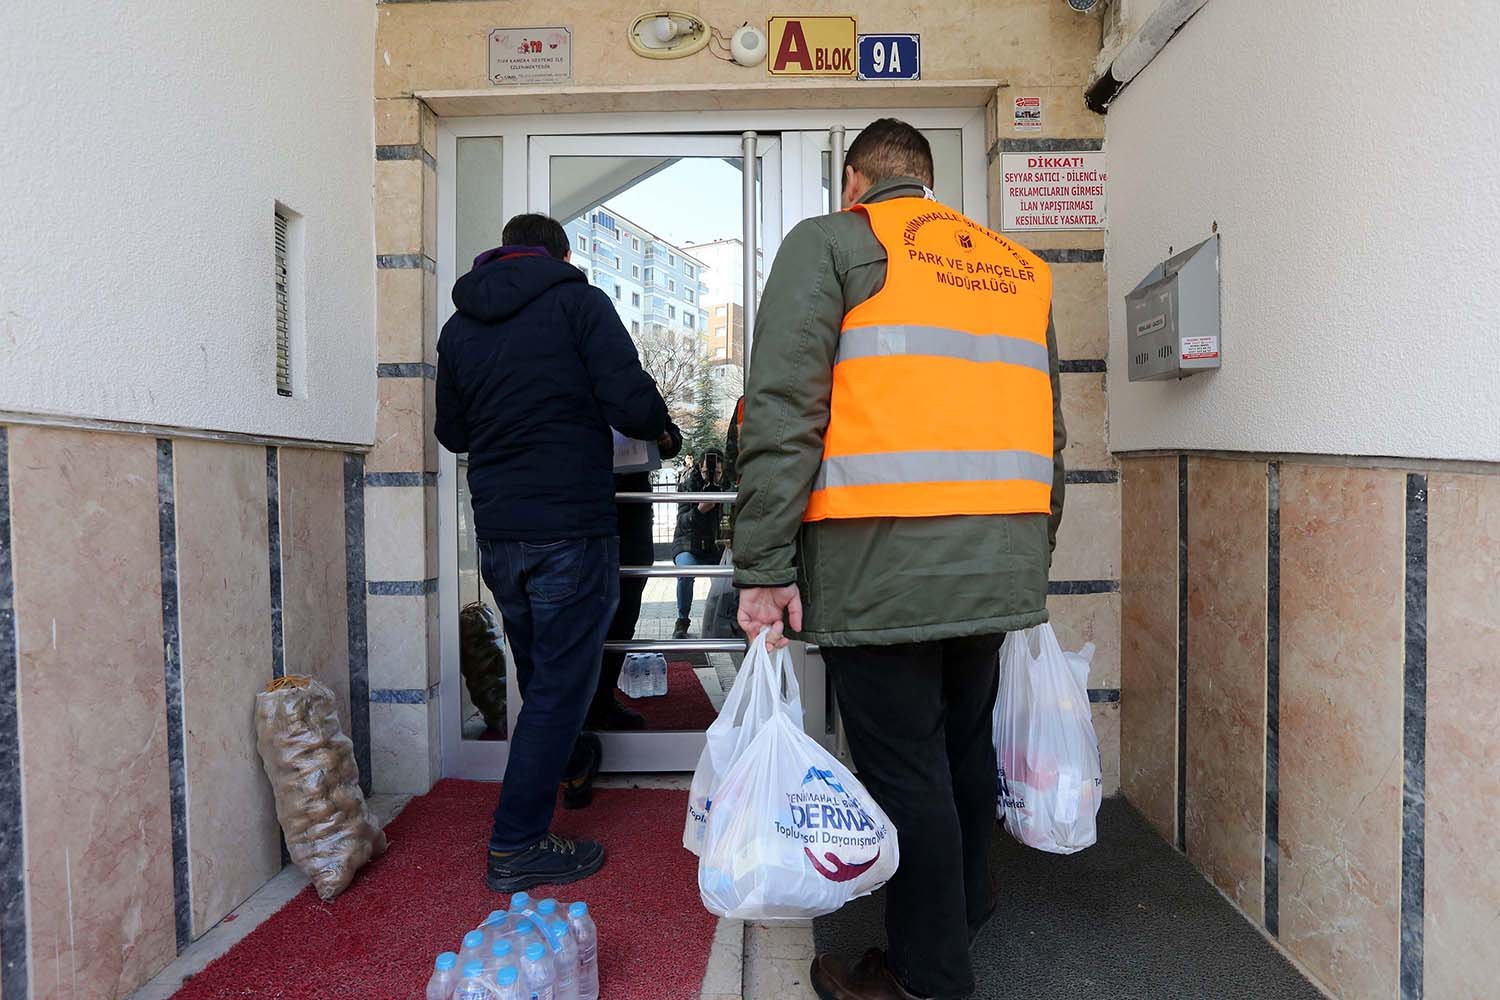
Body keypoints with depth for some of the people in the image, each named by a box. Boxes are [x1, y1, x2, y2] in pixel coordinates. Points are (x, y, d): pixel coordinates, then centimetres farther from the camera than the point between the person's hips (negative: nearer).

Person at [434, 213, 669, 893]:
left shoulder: (459, 325, 11)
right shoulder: (576, 300, -6)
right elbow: (636, 409, -16)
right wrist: (657, 419, 6)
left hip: (496, 536, 6)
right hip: (570, 530, -6)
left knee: (537, 669, 25)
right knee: (560, 680, 3)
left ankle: (561, 755, 49)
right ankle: (516, 847, 10)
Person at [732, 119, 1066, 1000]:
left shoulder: (831, 242, 2)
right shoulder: (1019, 266, 19)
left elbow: (783, 412, -11)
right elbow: (1049, 430, 20)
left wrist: (765, 566, -10)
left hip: (881, 562, -6)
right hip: (1001, 564, 7)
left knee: (903, 763, 4)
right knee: (965, 742, 22)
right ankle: (965, 909, 42)